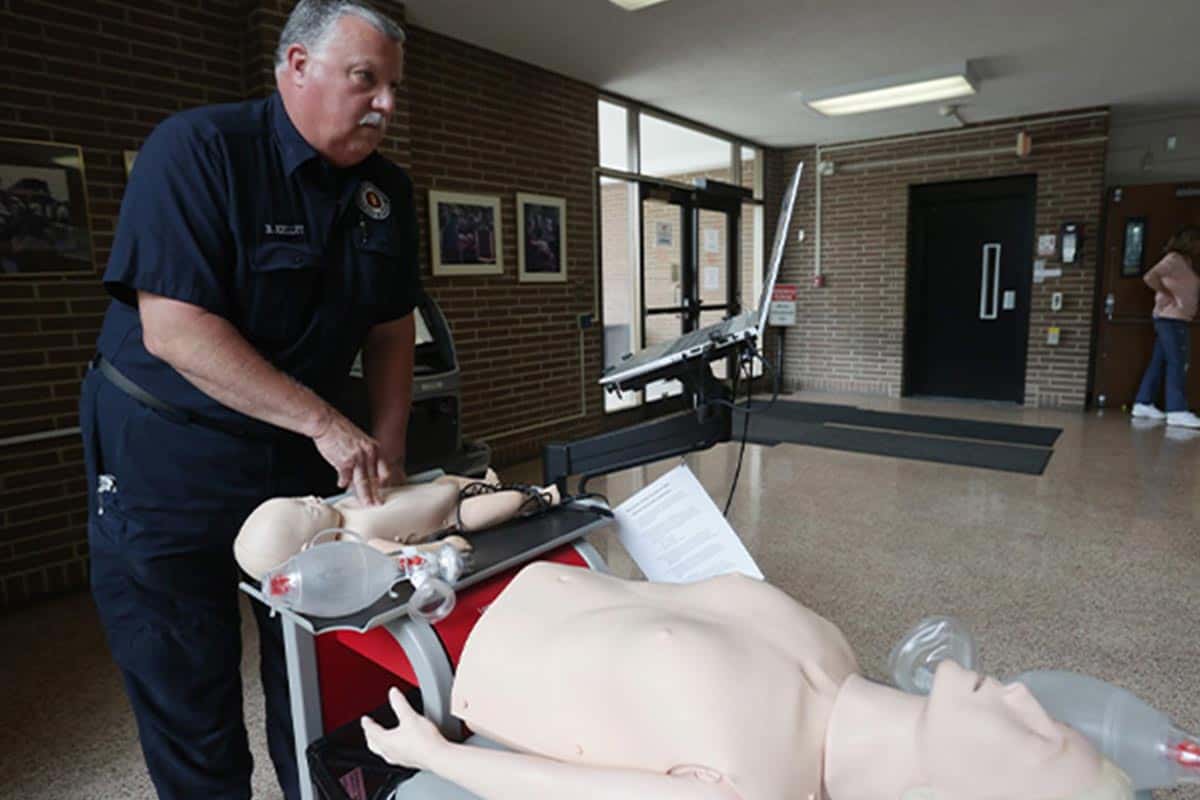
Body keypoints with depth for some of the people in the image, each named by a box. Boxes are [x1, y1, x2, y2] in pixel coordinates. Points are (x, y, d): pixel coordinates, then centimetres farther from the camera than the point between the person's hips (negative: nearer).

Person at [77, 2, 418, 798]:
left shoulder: (387, 189, 1)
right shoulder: (197, 148, -16)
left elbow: (391, 330, 6)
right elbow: (174, 328, -24)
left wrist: (386, 447, -3)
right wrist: (324, 422, -26)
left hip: (301, 458, 5)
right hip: (166, 459, -4)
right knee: (187, 691, 8)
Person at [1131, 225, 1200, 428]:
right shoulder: (1174, 259, -9)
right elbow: (1150, 277, -23)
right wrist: (1168, 295, -15)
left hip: (1176, 319, 9)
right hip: (1173, 318, -9)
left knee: (1159, 362, 9)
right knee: (1177, 364, -11)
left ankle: (1143, 404, 11)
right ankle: (1177, 411, -11)